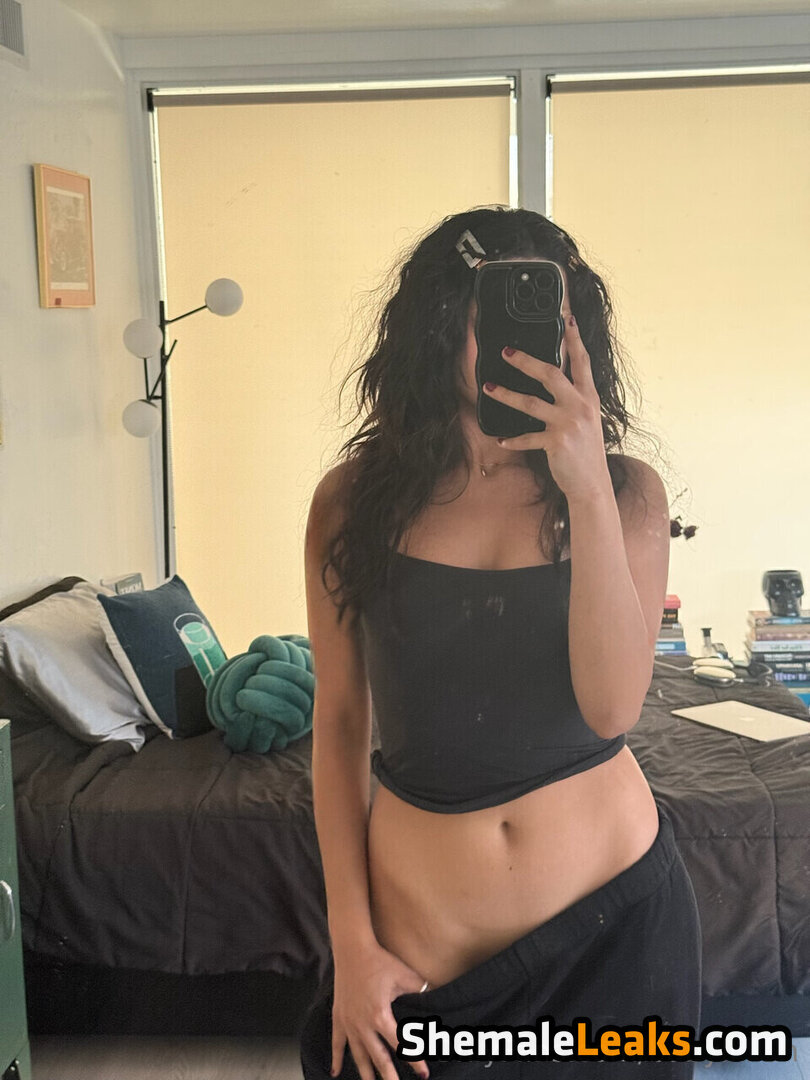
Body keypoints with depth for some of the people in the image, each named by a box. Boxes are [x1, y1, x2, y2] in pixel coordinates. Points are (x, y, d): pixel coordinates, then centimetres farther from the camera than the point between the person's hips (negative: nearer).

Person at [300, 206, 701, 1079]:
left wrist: (589, 489, -28)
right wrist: (351, 940, -2)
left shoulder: (627, 493, -7)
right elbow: (339, 722, -1)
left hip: (611, 917, 1)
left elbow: (612, 706, -19)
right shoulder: (355, 500, -6)